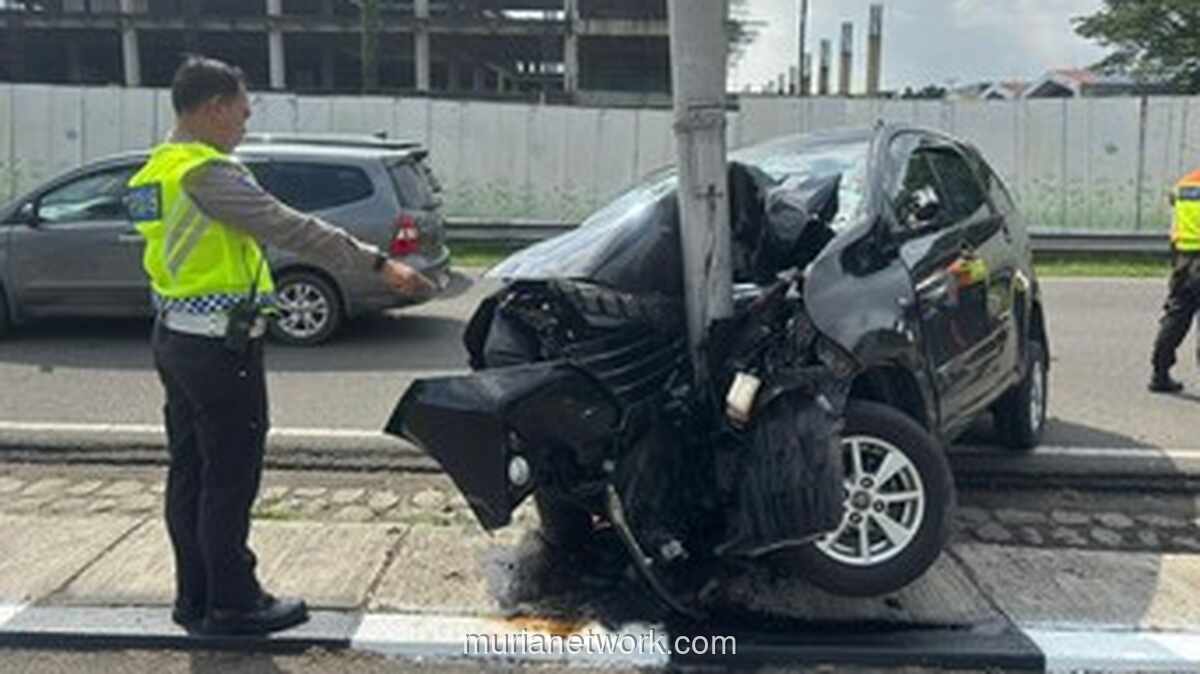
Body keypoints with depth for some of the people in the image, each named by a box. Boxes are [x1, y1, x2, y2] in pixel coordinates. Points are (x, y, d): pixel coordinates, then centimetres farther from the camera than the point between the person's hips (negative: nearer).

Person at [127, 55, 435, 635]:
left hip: (173, 337, 10)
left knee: (191, 472, 14)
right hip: (219, 343, -10)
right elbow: (291, 228, -22)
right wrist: (377, 263, -22)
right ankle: (232, 603, 9)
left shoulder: (158, 172, 14)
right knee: (230, 478, -1)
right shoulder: (207, 172, -17)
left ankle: (195, 597, 24)